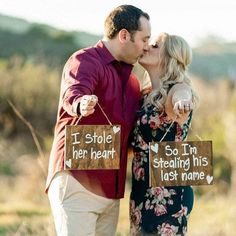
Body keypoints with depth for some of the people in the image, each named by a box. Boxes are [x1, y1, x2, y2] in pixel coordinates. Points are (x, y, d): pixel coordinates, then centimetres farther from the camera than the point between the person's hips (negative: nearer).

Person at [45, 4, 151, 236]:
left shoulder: (131, 80, 20)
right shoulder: (85, 60, -7)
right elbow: (72, 94, -30)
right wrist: (80, 105, -52)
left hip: (111, 190, 8)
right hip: (77, 181, -8)